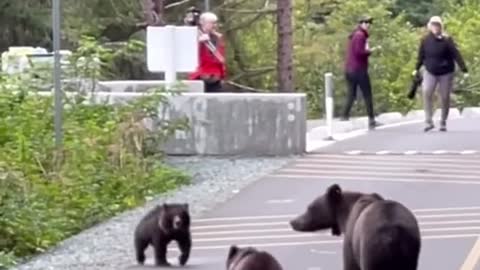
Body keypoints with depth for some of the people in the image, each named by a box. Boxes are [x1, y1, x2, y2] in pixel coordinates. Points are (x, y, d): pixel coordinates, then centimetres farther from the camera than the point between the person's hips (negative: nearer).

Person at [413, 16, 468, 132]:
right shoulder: (425, 40, -6)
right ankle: (429, 122, -15)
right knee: (426, 92, -19)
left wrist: (464, 70, -19)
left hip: (446, 73, -1)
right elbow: (421, 56, 8)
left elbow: (456, 55, -15)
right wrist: (416, 69, 14)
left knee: (445, 98, 3)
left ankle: (443, 123, 20)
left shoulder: (447, 40, -12)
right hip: (430, 72, 1)